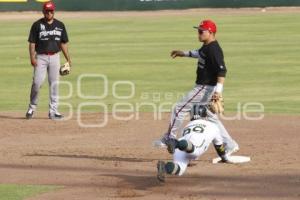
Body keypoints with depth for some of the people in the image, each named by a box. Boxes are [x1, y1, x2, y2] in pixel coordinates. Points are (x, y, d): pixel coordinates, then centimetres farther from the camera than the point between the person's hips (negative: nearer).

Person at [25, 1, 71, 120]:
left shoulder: (60, 25, 8)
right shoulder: (37, 25, -2)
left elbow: (63, 43, 12)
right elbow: (32, 43, -3)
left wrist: (68, 59, 5)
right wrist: (32, 58, -14)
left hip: (55, 57, 3)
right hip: (41, 57, -3)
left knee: (54, 84, 3)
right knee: (37, 82, -10)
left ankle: (53, 111, 6)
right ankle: (32, 108, 5)